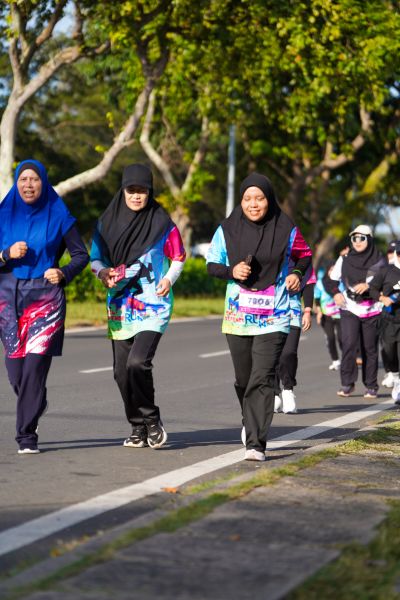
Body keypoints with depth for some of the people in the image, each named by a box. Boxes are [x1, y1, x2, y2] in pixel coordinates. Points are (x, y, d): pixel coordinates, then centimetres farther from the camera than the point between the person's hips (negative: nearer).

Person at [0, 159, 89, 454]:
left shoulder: (58, 216, 2)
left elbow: (82, 255, 5)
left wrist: (64, 273, -13)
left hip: (45, 296, -2)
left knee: (35, 364, -13)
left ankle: (26, 435, -8)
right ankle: (35, 406, 34)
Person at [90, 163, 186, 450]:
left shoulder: (162, 222, -1)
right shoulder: (108, 221, 6)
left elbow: (178, 257, 9)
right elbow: (96, 257, 12)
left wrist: (170, 278, -10)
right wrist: (103, 271, -10)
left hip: (154, 304, -4)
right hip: (120, 305, 4)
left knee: (138, 362, -20)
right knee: (122, 370, 3)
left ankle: (152, 419, -1)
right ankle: (138, 427, 17)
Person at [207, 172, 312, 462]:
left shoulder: (286, 229, -2)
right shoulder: (227, 230, 0)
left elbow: (305, 254, 15)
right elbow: (212, 264, 8)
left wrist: (297, 273, -4)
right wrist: (232, 271, -12)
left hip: (273, 318, -3)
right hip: (238, 316, 3)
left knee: (262, 379, -15)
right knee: (244, 380, 14)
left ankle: (256, 443, -18)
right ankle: (251, 423, 42)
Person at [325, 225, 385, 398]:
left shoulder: (379, 261, 2)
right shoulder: (344, 260, 7)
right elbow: (331, 280, 14)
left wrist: (368, 285, -18)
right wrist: (335, 293, -6)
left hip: (371, 311, -1)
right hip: (349, 309, 1)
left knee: (370, 348, 1)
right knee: (348, 345, -14)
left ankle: (371, 386, 9)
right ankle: (347, 383, -8)